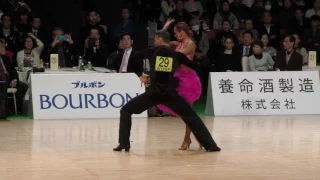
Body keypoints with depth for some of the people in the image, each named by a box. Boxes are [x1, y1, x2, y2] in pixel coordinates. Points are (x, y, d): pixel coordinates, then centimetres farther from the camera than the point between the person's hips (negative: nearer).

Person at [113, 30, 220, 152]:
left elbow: (132, 60, 5)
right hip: (170, 94, 2)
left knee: (125, 111, 13)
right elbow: (195, 67, 15)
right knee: (191, 117, 12)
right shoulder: (177, 55, 9)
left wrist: (140, 76, 18)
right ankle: (210, 145, 5)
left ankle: (124, 144, 1)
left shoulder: (152, 51, 5)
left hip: (153, 93, -2)